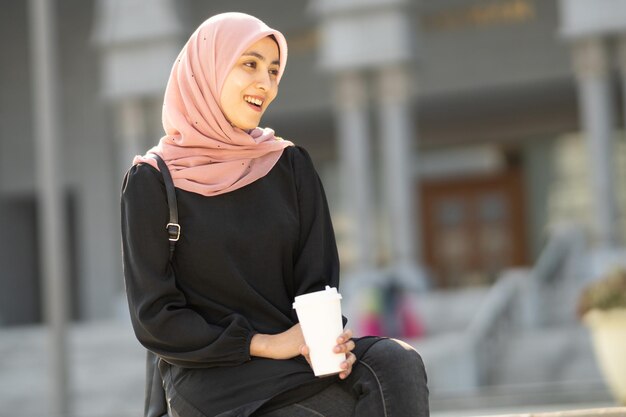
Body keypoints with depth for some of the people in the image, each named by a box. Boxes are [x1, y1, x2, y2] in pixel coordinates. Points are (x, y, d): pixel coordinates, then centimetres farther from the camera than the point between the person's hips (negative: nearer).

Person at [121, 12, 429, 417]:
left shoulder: (291, 165, 12)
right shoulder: (152, 180, 1)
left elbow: (317, 277, 7)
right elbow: (155, 316, -3)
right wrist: (262, 343, -13)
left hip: (296, 355, 5)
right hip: (209, 374, -4)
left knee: (399, 363, -29)